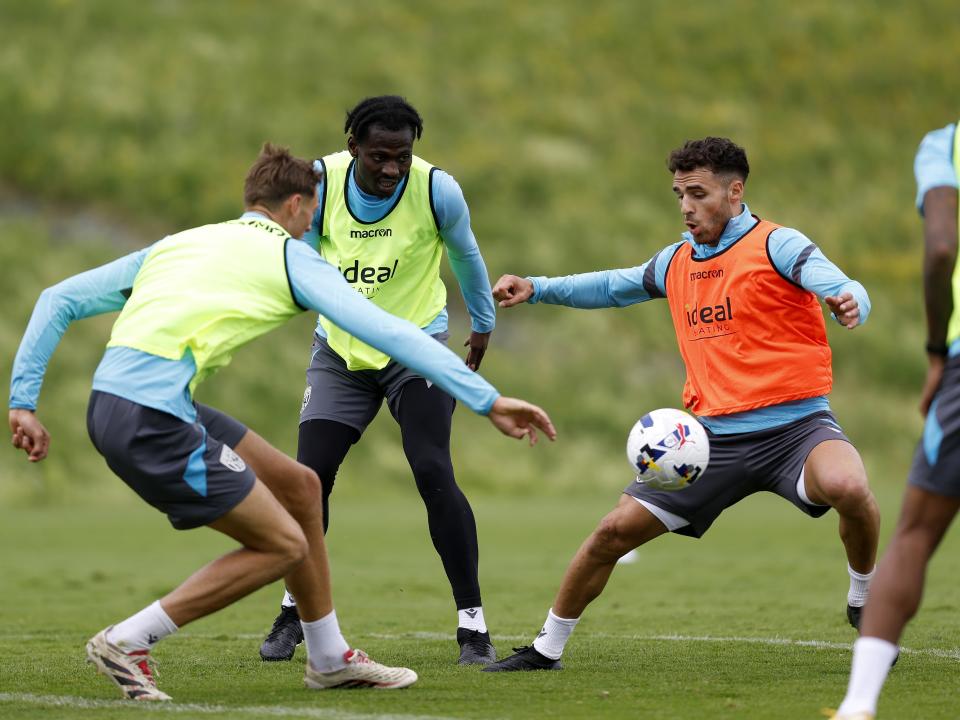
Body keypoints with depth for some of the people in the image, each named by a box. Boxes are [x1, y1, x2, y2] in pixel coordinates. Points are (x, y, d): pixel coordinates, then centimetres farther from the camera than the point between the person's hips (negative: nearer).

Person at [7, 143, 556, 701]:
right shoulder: (290, 257, 4)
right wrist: (488, 400, -6)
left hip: (111, 401, 9)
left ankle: (330, 659, 27)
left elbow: (58, 300, 20)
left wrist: (24, 401, 19)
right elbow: (388, 332, -5)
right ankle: (126, 643, 0)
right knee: (284, 544, -1)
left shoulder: (174, 245, 24)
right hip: (152, 418, -8)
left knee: (301, 487, 17)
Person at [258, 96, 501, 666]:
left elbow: (465, 255, 5)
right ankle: (294, 610, 17)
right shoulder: (320, 184, -14)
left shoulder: (436, 190, -16)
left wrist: (483, 325, 17)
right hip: (340, 350, 2)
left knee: (434, 473, -17)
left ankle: (473, 623, -9)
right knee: (311, 474, -5)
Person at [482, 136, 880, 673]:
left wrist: (849, 301, -46)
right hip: (714, 439, 5)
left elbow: (841, 287, -22)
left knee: (847, 487, -36)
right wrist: (537, 288, 20)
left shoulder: (776, 245, -6)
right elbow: (613, 288, 30)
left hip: (795, 425, -5)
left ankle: (864, 602, -8)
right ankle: (548, 648, 19)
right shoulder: (676, 263, 12)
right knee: (614, 533, 0)